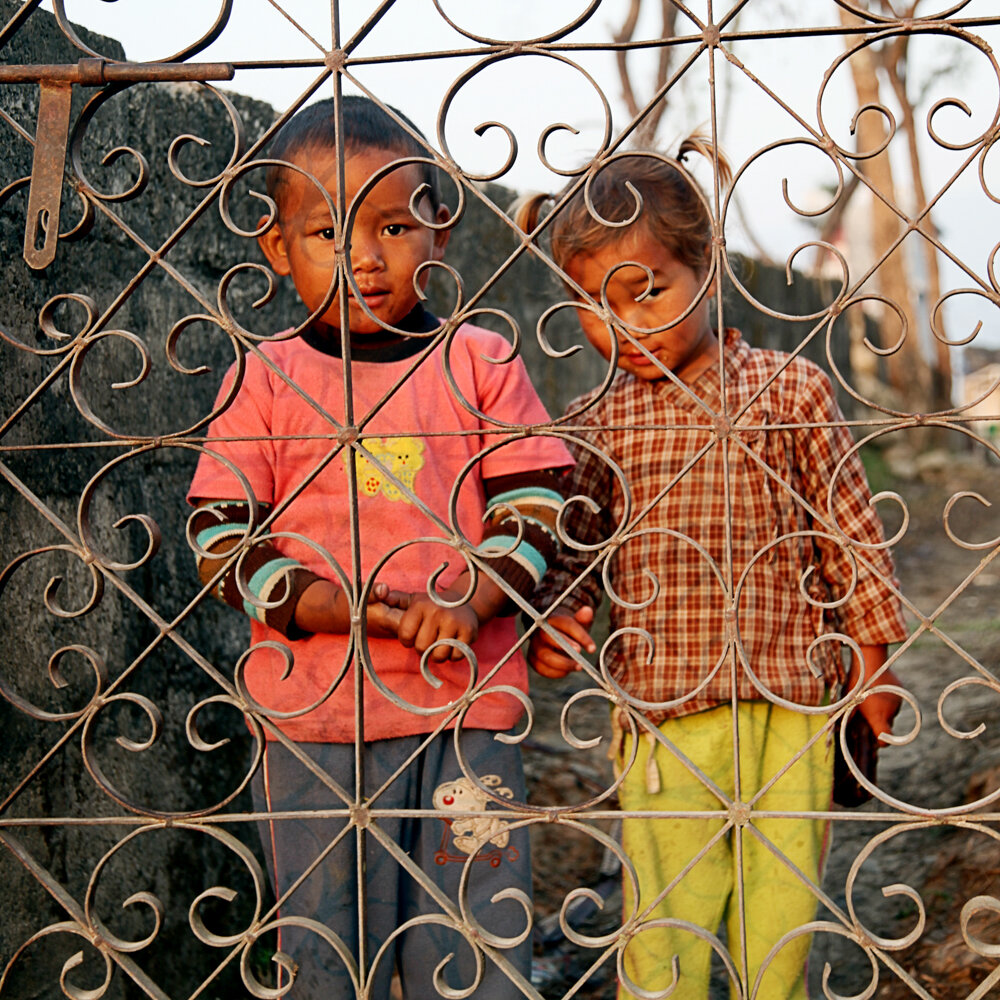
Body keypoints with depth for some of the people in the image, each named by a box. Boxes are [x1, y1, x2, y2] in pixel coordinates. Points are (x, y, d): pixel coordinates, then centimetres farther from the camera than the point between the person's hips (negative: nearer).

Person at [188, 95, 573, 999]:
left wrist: (472, 598, -14)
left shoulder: (480, 363, 5)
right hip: (310, 710, 0)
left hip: (467, 698, 1)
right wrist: (332, 605, -15)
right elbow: (220, 539, -1)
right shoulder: (264, 380, 2)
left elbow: (534, 507, 4)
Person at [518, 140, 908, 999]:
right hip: (660, 713, 1)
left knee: (781, 924, 9)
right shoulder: (595, 426, 3)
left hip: (790, 709, 0)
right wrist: (552, 620, -10)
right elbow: (577, 550, 11)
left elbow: (849, 534, 6)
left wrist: (870, 665, 8)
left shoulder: (789, 390, 0)